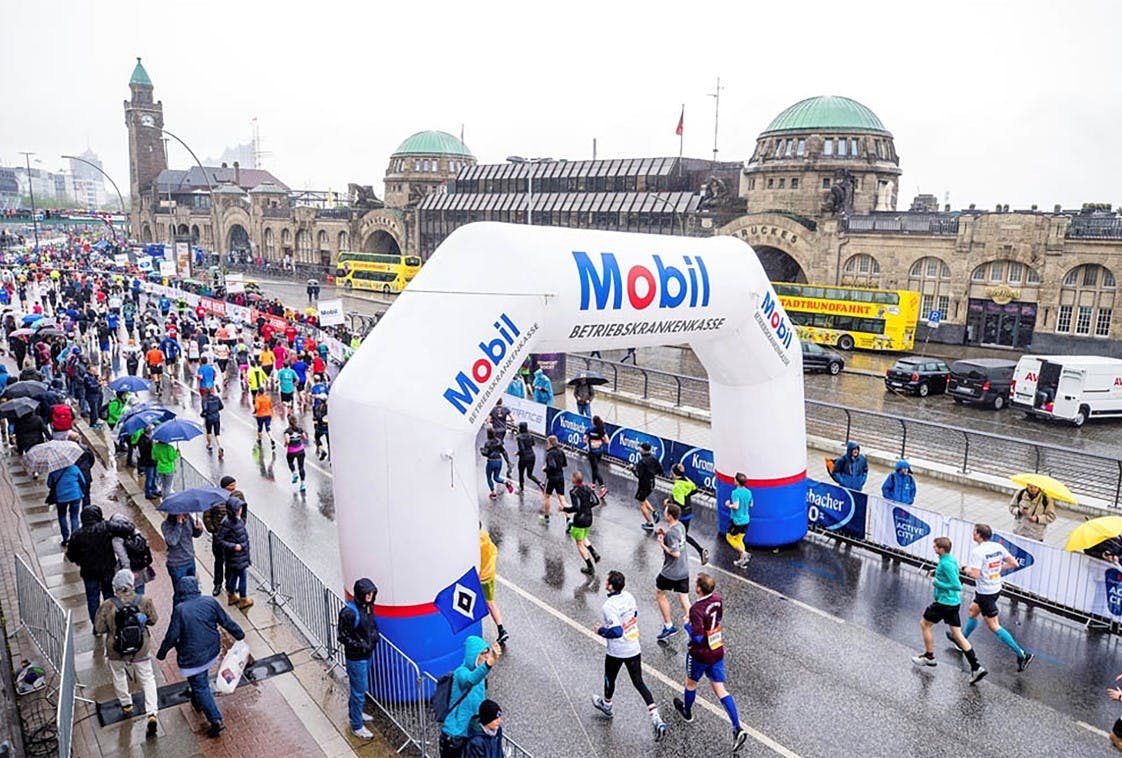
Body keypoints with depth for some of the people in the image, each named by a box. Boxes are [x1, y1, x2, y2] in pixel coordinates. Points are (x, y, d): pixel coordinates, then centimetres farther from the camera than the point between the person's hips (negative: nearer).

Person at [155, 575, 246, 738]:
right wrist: (239, 635, 15)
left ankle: (216, 720, 0)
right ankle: (198, 702, 52)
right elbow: (226, 621, 0)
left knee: (200, 687, 5)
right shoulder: (210, 601, -9)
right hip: (212, 651, 5)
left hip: (192, 656, -5)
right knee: (202, 681, 30)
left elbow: (172, 636, -14)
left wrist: (162, 652, 4)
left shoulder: (180, 610, -20)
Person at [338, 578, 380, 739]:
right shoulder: (349, 612, -27)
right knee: (359, 691, 4)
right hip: (356, 658, -8)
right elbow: (343, 637, -20)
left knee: (358, 686, 26)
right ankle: (357, 726, 20)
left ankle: (354, 712, 47)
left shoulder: (368, 606, -3)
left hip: (367, 654, 8)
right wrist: (360, 646, -24)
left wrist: (375, 635, 0)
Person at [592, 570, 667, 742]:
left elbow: (616, 632, -31)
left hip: (616, 652, -6)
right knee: (639, 682, 11)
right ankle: (657, 719, 1)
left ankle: (606, 705, 49)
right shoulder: (628, 596, -4)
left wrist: (601, 631, -14)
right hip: (634, 649, 6)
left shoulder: (608, 607, -28)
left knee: (610, 678, 23)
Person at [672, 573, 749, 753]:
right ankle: (738, 729, 2)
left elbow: (697, 638, -28)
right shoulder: (717, 599, -7)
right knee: (720, 690, 11)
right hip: (718, 652, 6)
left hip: (700, 655, -6)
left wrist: (687, 624, -12)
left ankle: (687, 712, 47)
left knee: (691, 683, 23)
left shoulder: (696, 609, -30)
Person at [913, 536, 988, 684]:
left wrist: (937, 583, -18)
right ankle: (976, 667, 5)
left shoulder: (946, 564, -23)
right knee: (958, 635, 10)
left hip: (944, 602, -9)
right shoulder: (951, 559, 7)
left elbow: (957, 586, -24)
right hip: (954, 602, 9)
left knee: (924, 624, 11)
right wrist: (936, 573, 11)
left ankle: (929, 657, 23)